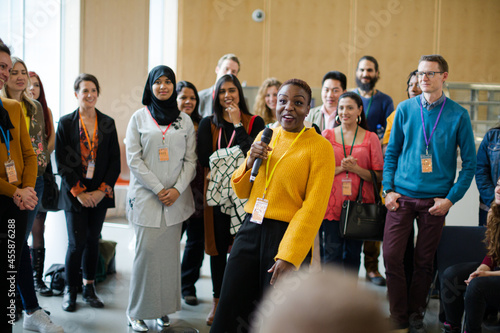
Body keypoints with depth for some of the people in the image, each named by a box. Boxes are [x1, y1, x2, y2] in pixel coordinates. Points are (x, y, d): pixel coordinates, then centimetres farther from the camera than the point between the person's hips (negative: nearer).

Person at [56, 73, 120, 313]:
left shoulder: (107, 123, 6)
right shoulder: (66, 123, 0)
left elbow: (115, 161, 5)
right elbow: (61, 161, -3)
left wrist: (103, 190, -6)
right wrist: (78, 192, -10)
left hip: (100, 194, 2)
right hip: (75, 194, -2)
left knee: (93, 240, 7)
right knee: (77, 242, -5)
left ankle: (89, 287, 21)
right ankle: (70, 290, 12)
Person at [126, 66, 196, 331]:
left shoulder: (184, 120, 10)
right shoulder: (139, 117, 4)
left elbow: (190, 160, 7)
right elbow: (133, 159, -2)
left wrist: (177, 189, -8)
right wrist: (158, 188, -10)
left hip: (176, 198, 2)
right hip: (146, 197, -2)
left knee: (170, 252, 3)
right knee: (147, 251, -7)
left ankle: (164, 309, 14)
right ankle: (138, 312, 5)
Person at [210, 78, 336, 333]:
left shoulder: (320, 147, -7)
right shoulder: (265, 137, 10)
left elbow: (314, 207, -13)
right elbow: (242, 192, 16)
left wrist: (289, 256, -19)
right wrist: (250, 162, -4)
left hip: (287, 237, -4)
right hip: (250, 230, 5)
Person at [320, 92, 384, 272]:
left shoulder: (370, 138, 6)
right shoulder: (327, 134, 7)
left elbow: (378, 175, 2)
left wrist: (355, 169, -13)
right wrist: (340, 168, -11)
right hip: (332, 204, 0)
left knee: (353, 254, 8)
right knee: (332, 254, -5)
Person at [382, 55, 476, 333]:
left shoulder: (458, 115, -2)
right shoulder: (405, 108, 3)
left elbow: (470, 162, 1)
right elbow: (392, 151, 9)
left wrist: (451, 198, -6)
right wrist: (389, 188, 0)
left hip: (435, 200, -1)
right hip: (402, 196, 1)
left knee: (424, 261, 8)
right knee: (392, 257, -3)